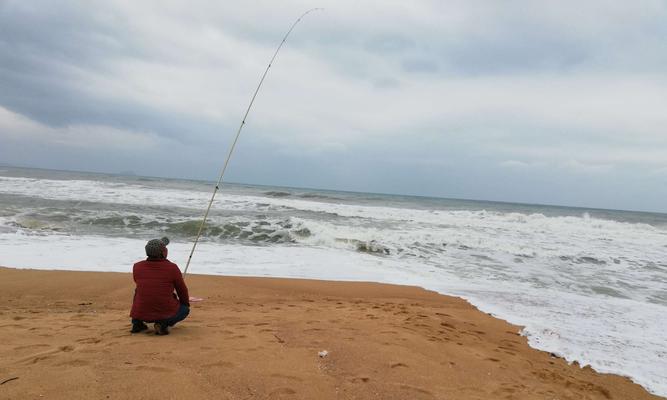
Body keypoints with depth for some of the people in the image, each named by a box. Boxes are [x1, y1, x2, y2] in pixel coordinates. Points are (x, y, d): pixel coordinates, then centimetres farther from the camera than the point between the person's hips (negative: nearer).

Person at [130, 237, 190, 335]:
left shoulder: (137, 267, -1)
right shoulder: (172, 268, -11)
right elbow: (182, 291, 1)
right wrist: (186, 304, 23)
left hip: (141, 313, 4)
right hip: (166, 314, -4)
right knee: (185, 309, 26)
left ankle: (137, 322, 19)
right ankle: (164, 323, -3)